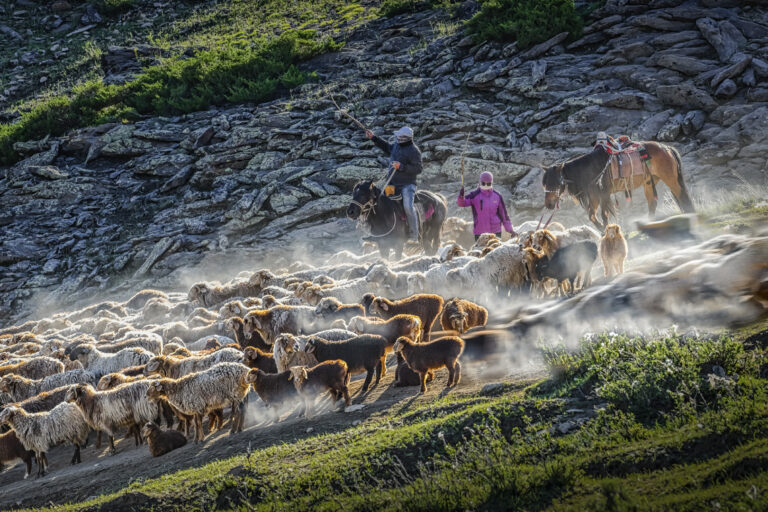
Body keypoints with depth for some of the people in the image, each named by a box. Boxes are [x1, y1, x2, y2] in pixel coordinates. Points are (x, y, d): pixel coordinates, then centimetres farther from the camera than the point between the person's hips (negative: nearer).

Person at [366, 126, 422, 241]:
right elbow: (387, 147, 32)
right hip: (393, 184, 9)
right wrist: (373, 138, 31)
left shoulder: (413, 151, -14)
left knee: (408, 207, -25)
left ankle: (414, 236, -17)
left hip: (407, 185, -9)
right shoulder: (397, 145, 10)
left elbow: (418, 169, -16)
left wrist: (401, 167, -25)